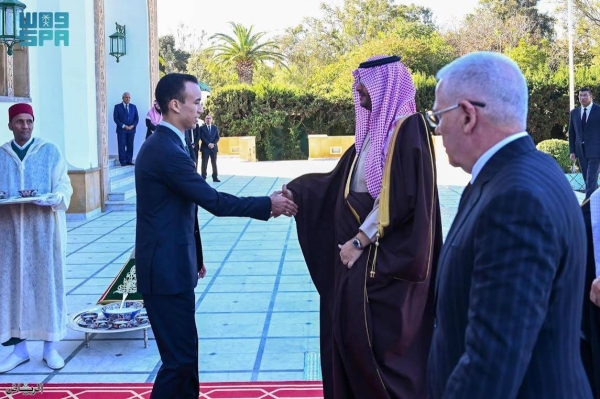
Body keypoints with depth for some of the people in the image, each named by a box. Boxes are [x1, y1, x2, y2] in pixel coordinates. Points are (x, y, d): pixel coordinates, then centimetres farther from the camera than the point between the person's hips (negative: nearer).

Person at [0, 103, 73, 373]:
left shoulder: (50, 152, 2)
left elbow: (64, 186, 0)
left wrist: (53, 198, -21)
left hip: (44, 230, -2)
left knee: (47, 283, 3)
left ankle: (50, 347, 14)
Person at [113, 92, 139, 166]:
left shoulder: (133, 107, 13)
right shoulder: (117, 107, 3)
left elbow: (136, 118, 10)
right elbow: (115, 118, -4)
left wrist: (133, 126, -8)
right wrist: (124, 126, -13)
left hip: (131, 129, 3)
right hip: (121, 130, -3)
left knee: (130, 146, 2)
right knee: (122, 146, -5)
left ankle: (129, 160, 7)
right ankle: (123, 162, -2)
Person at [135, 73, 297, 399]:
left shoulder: (161, 144, 12)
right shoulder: (167, 151, -20)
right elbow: (214, 202, -21)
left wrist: (195, 257, 22)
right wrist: (268, 205, -12)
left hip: (170, 264, 10)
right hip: (167, 270, -10)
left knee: (184, 351, 17)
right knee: (179, 356, -4)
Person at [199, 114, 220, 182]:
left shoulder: (215, 127, 12)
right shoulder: (202, 128, 3)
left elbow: (217, 137, 6)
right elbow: (202, 138, -6)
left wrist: (213, 144, -10)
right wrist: (208, 144, -18)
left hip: (213, 147, 3)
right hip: (205, 148, -3)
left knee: (214, 163, 4)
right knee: (204, 163, -3)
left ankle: (215, 177, 7)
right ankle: (203, 178, -1)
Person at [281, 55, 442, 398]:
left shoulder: (408, 129, -14)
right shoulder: (374, 130, 13)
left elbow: (400, 198, -21)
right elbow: (340, 181, 20)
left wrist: (360, 241, -17)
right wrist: (297, 192, 18)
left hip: (386, 257, -9)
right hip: (358, 247, 9)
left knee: (377, 340, -2)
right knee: (348, 331, 13)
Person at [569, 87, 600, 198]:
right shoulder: (574, 112, 10)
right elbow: (571, 133, 12)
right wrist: (572, 151, 6)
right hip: (581, 151, 5)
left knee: (591, 180, -10)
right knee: (588, 180, 10)